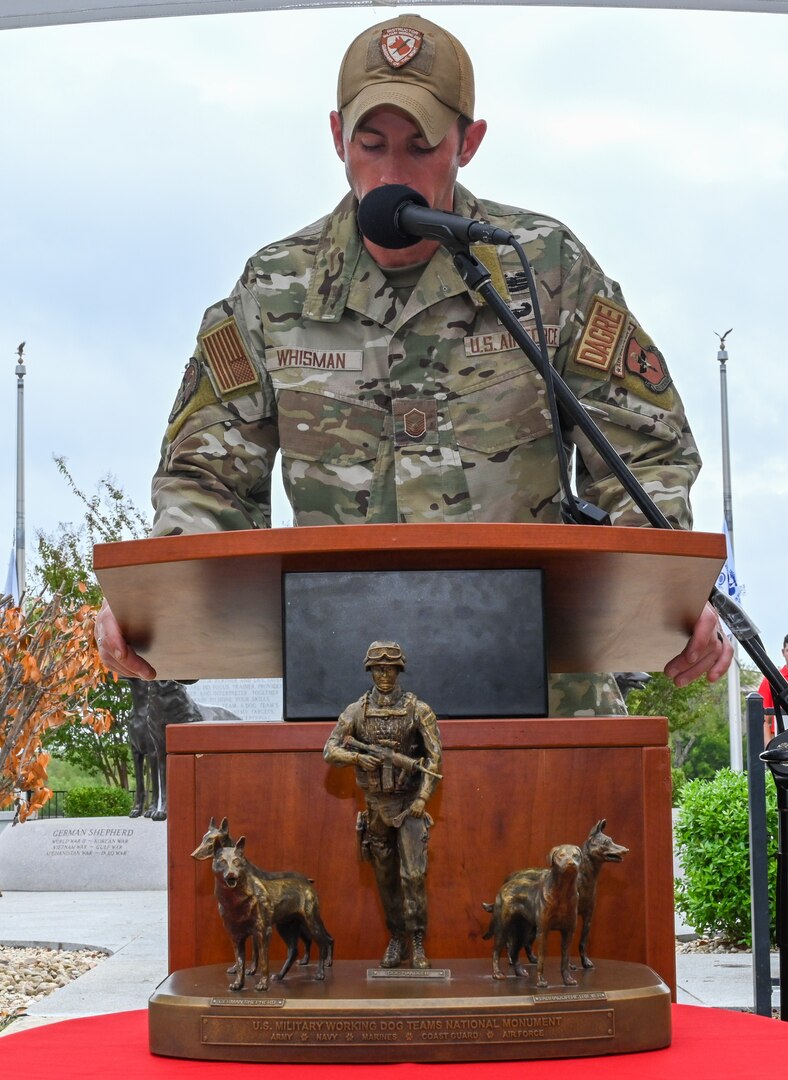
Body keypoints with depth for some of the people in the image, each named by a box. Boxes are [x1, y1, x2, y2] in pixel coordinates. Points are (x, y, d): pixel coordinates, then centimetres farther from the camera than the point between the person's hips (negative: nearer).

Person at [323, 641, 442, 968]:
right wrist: (357, 757, -20)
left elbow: (435, 756, -6)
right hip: (376, 803, 3)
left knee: (413, 873, -11)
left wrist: (423, 798, -13)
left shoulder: (418, 710, -5)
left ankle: (417, 942, -4)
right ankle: (396, 940, 19)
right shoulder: (356, 711, 1)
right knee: (385, 876, 9)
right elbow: (330, 750, 0)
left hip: (409, 802, -3)